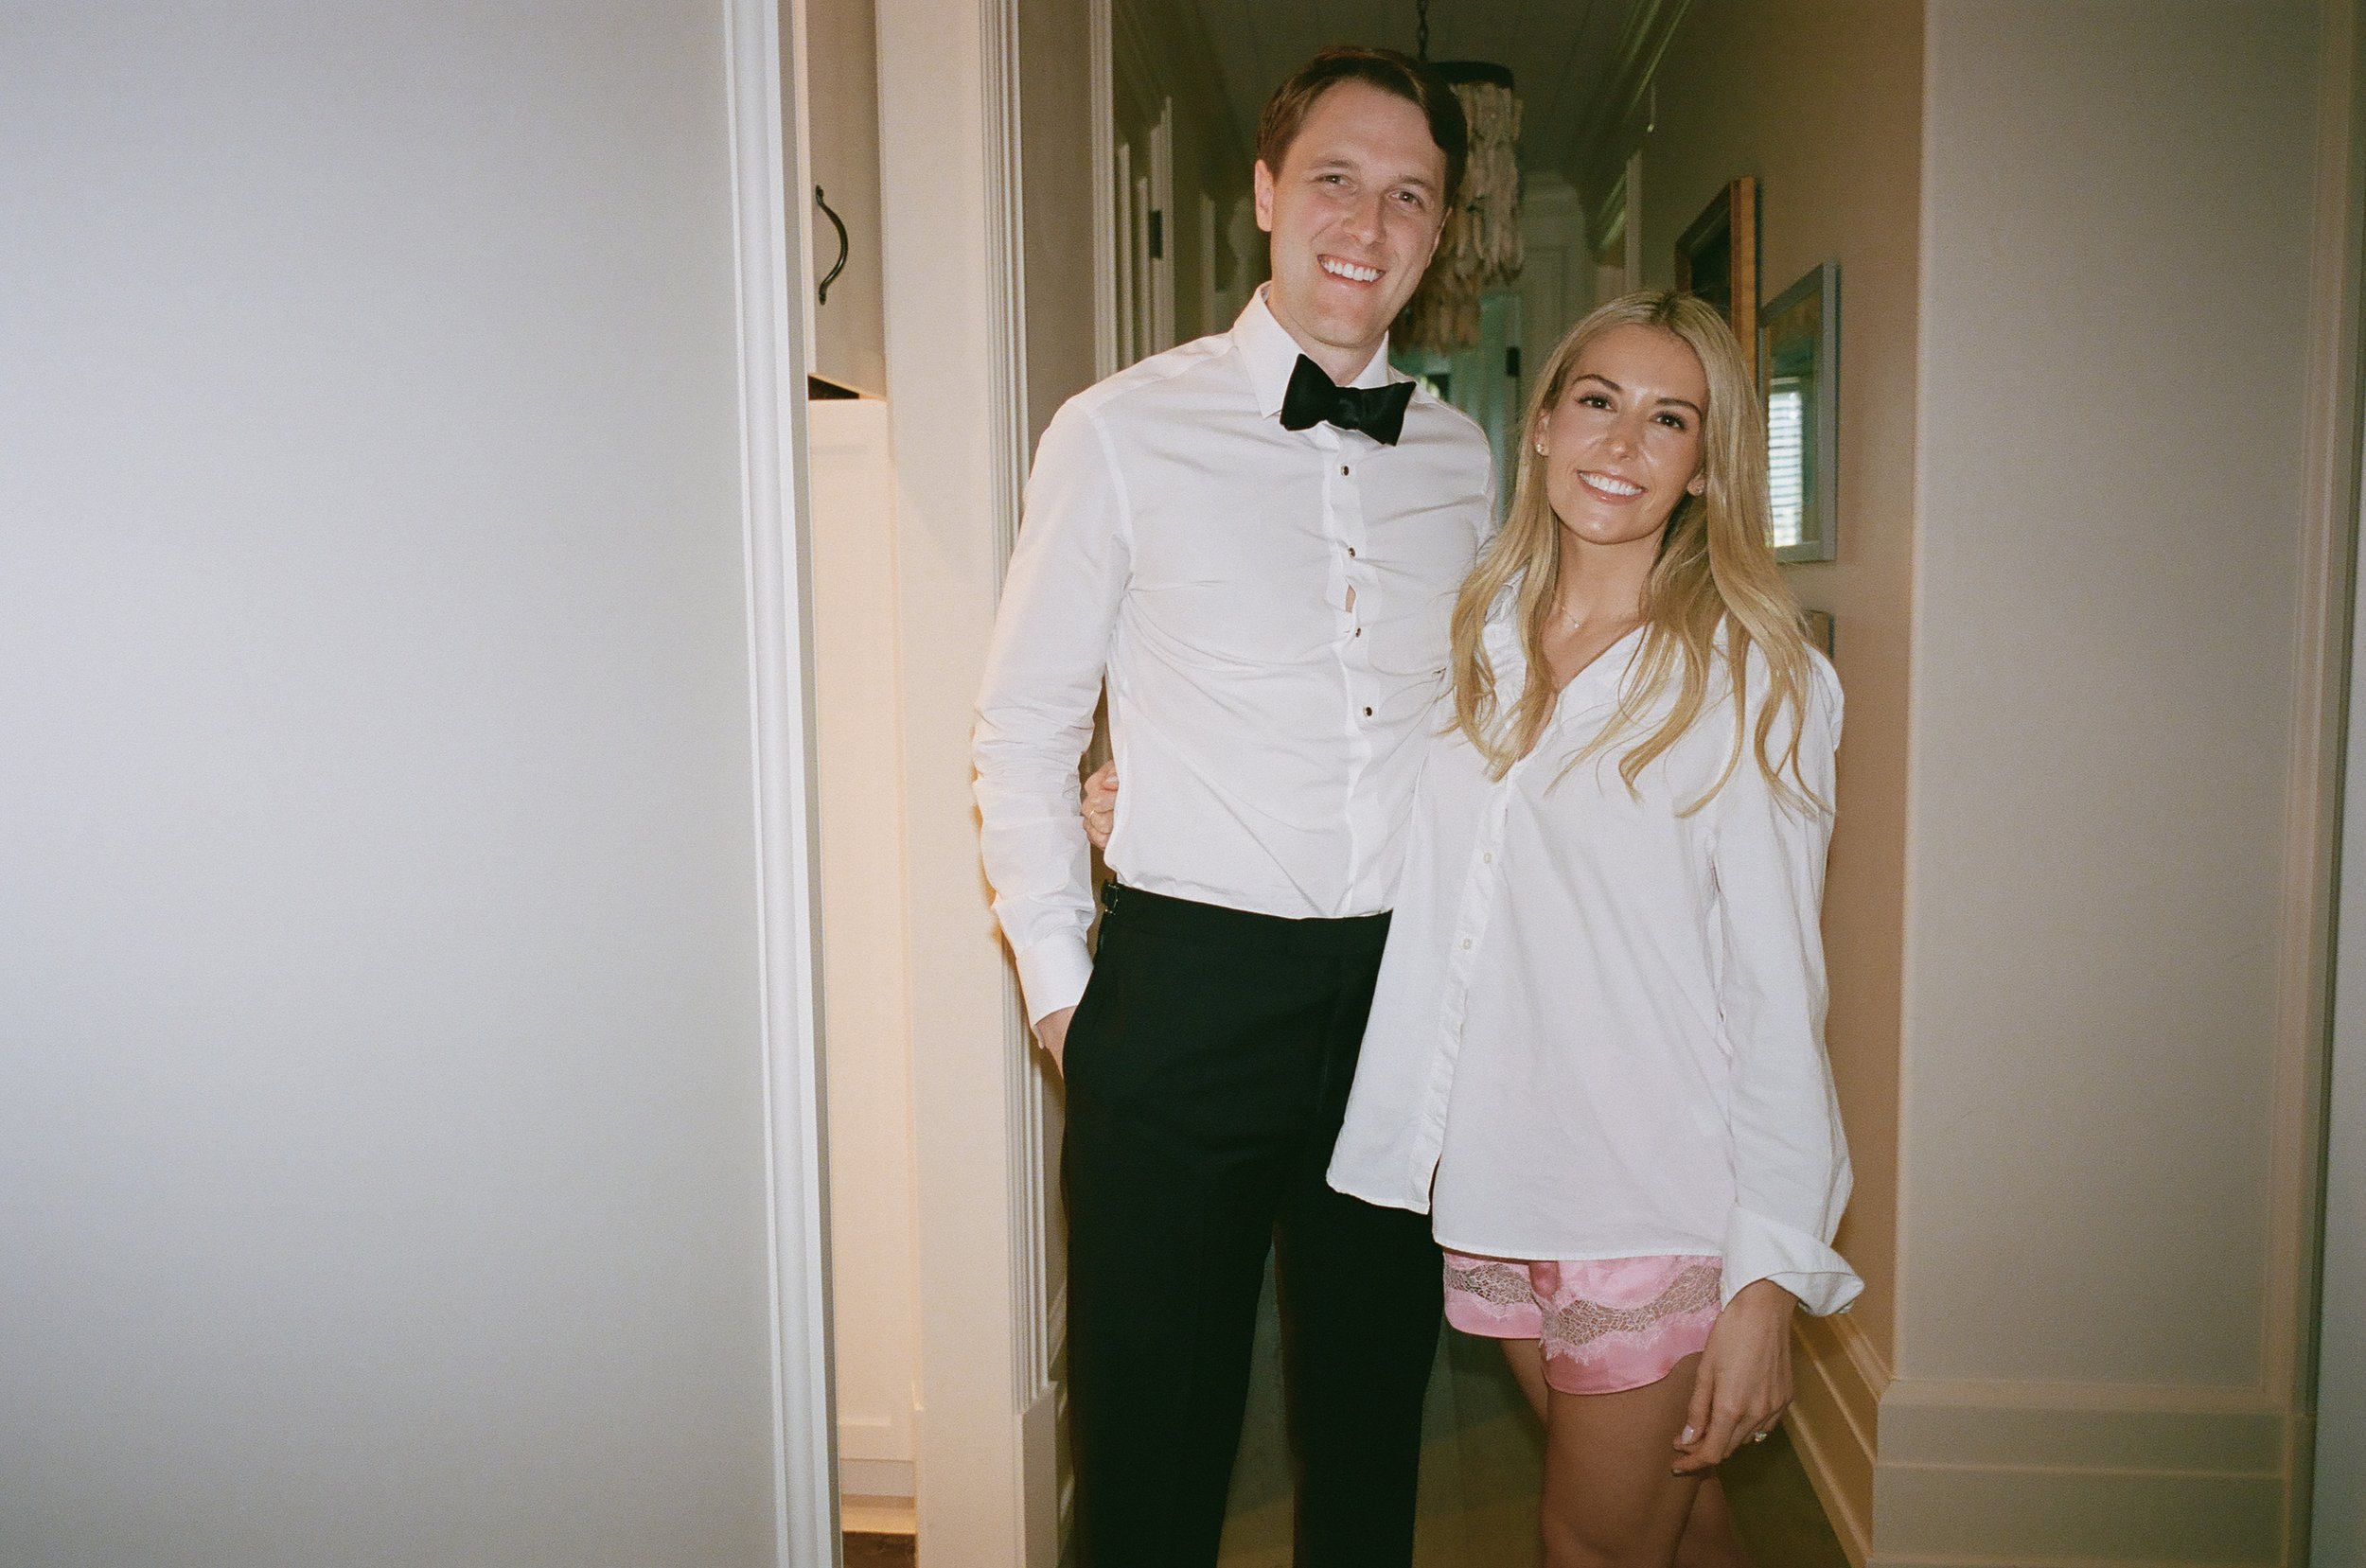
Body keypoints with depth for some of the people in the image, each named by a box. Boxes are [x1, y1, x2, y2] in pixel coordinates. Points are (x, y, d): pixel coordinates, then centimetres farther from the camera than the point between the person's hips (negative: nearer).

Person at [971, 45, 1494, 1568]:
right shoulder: (1122, 432, -4)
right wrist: (1057, 976, -3)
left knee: (1374, 1408, 19)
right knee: (1153, 1433, 9)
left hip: (1410, 987, 4)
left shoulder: (1462, 455, 8)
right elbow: (1025, 721, -1)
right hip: (1188, 989, -3)